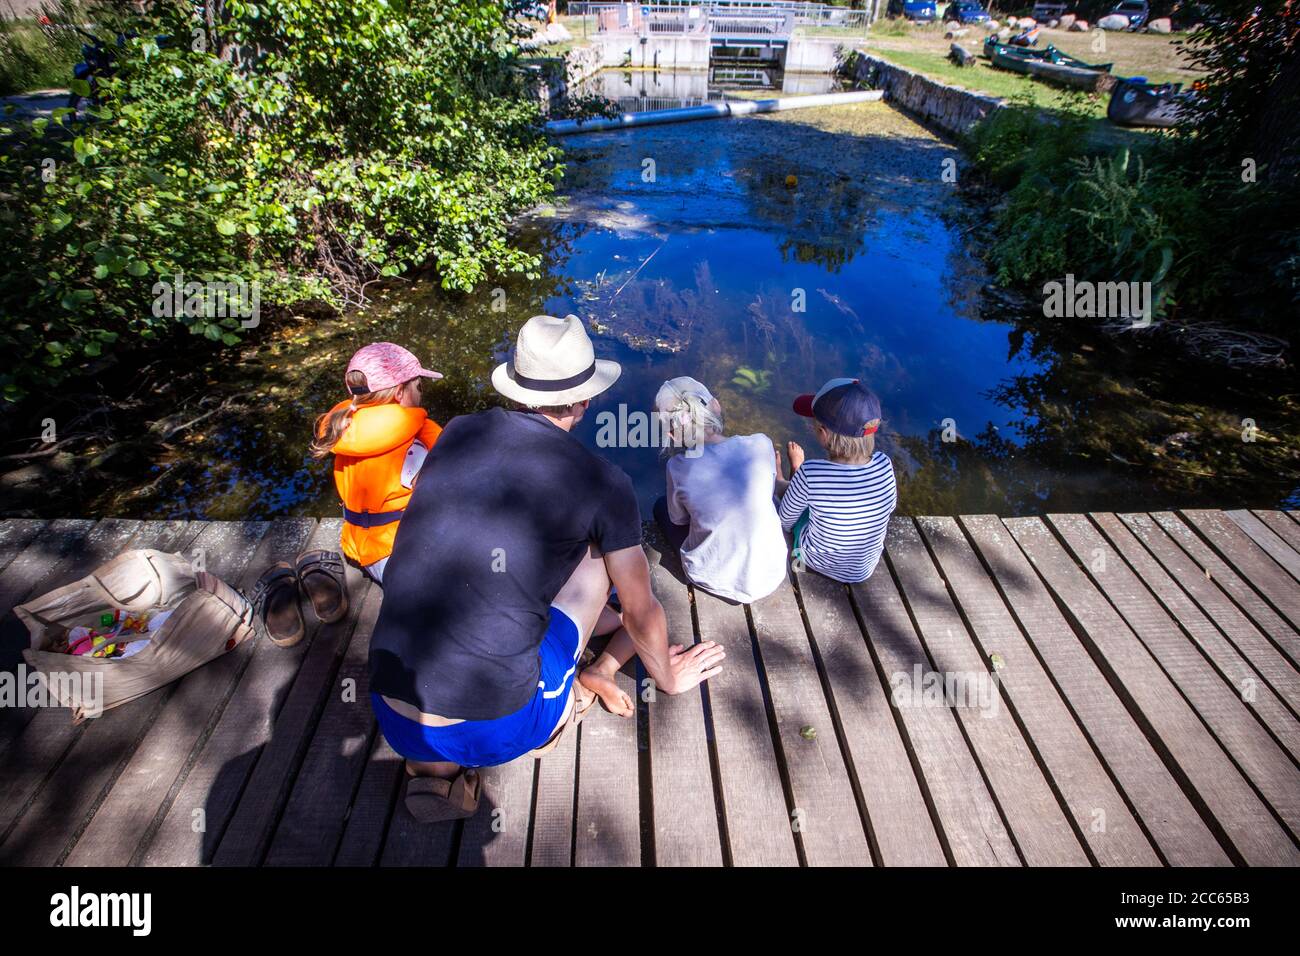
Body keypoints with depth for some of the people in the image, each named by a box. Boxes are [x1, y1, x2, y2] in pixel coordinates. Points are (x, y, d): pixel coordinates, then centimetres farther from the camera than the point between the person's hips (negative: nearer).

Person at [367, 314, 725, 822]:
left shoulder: (456, 434, 5)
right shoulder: (603, 482, -7)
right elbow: (639, 611, 5)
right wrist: (669, 676, 30)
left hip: (394, 723, 4)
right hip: (498, 731, -3)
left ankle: (435, 765, 19)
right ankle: (552, 714, 18)